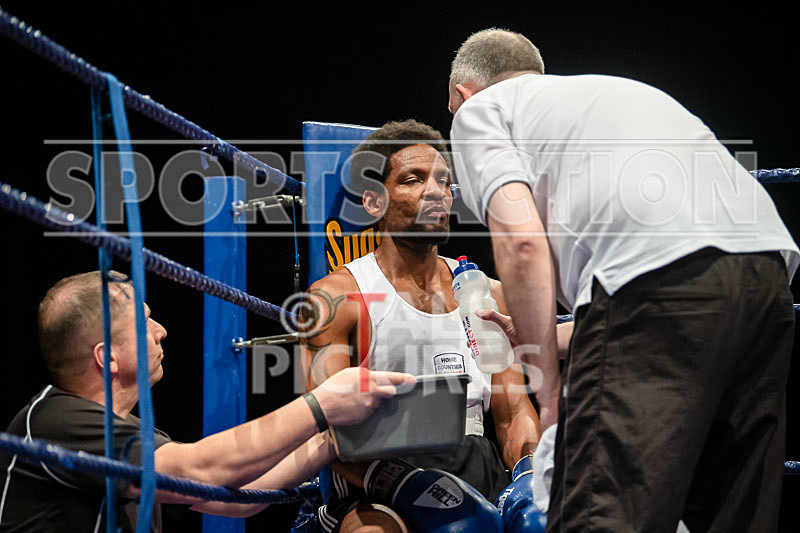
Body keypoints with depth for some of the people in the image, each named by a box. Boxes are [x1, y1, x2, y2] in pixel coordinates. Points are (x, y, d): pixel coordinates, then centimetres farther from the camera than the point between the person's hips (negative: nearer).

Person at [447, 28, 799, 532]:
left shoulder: (479, 108, 19)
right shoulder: (618, 88, 40)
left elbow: (522, 241, 0)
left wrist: (549, 381, 5)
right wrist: (537, 334, 48)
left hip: (658, 274, -7)